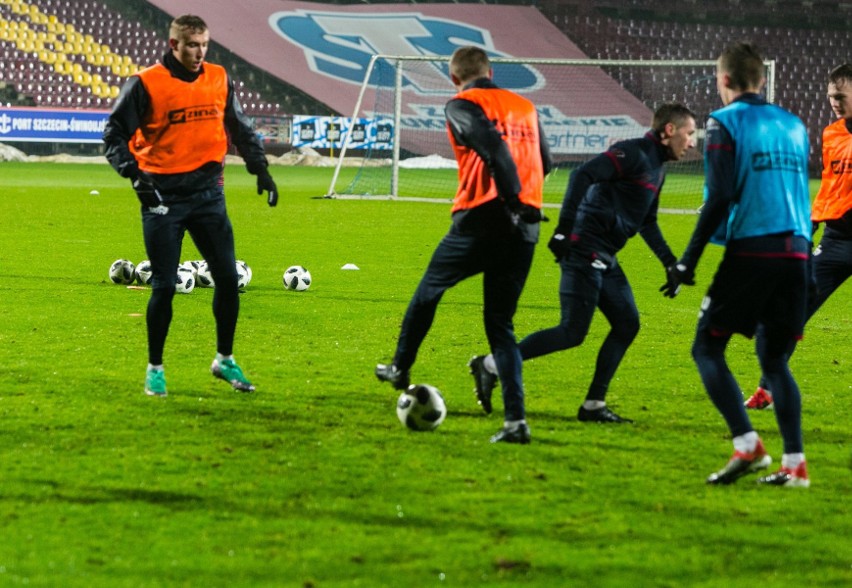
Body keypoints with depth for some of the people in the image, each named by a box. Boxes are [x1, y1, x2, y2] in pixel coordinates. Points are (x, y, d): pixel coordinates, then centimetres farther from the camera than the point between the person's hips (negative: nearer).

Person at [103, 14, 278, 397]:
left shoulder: (219, 80, 6)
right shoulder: (146, 84, -8)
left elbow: (239, 128, 19)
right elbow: (114, 133, -7)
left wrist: (260, 168, 13)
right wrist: (134, 173, -20)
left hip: (208, 193, 4)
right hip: (163, 196, -4)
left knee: (228, 278, 2)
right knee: (164, 286, -2)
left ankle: (225, 360, 20)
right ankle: (155, 369, 13)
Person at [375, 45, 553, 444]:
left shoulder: (462, 105, 0)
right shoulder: (525, 107, 18)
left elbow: (491, 143, -18)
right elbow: (544, 162, 19)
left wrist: (513, 199, -20)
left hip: (481, 221, -5)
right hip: (524, 231, 5)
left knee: (429, 290, 23)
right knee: (500, 323, 10)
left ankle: (400, 369, 39)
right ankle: (516, 420, -4)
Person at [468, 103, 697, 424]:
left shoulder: (657, 167, 19)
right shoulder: (633, 153, -12)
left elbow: (647, 223, 30)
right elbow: (583, 175, -23)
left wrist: (670, 262, 23)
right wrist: (564, 229, -28)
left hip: (604, 259, 10)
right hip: (584, 251, -10)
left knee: (627, 324, 6)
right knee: (572, 332, -11)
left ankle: (593, 405, 10)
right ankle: (491, 365, -4)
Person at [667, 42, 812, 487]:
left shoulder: (726, 122, -2)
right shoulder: (793, 126, 17)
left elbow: (720, 197, -11)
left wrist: (688, 260, -9)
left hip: (750, 250, -6)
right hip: (795, 251, 6)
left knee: (707, 348, 3)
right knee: (774, 358, 14)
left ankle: (747, 444, -13)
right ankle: (794, 462, 2)